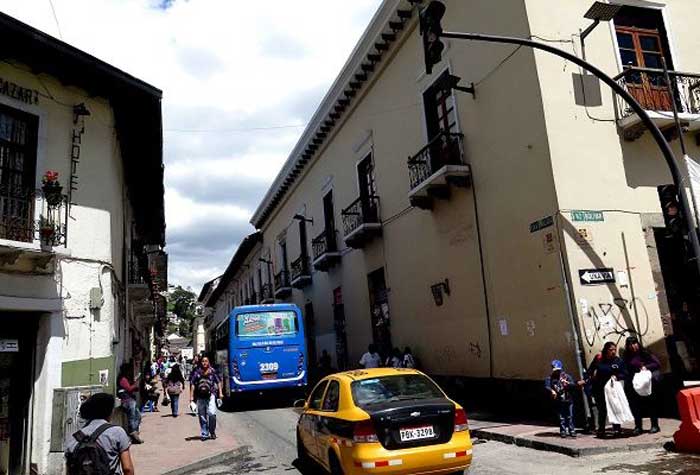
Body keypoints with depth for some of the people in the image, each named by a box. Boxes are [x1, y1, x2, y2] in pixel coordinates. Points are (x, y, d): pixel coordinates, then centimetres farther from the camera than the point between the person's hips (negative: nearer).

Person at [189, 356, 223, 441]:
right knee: (202, 416, 7)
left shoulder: (212, 371, 3)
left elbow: (218, 382, 8)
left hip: (210, 395, -2)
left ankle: (212, 432, 2)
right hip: (200, 397, 2)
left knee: (212, 414, -16)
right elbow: (192, 384, 8)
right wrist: (191, 396, 3)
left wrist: (220, 393, 1)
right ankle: (204, 434, 21)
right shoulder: (197, 372, 5)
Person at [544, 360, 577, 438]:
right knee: (561, 417, 4)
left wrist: (567, 383, -25)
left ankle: (572, 430, 15)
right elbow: (547, 386, -13)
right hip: (558, 401, 0)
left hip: (568, 400, 0)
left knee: (570, 416, 4)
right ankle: (563, 431, 14)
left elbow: (574, 385, -5)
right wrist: (552, 391, -32)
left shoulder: (566, 376, 2)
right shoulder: (550, 378, 0)